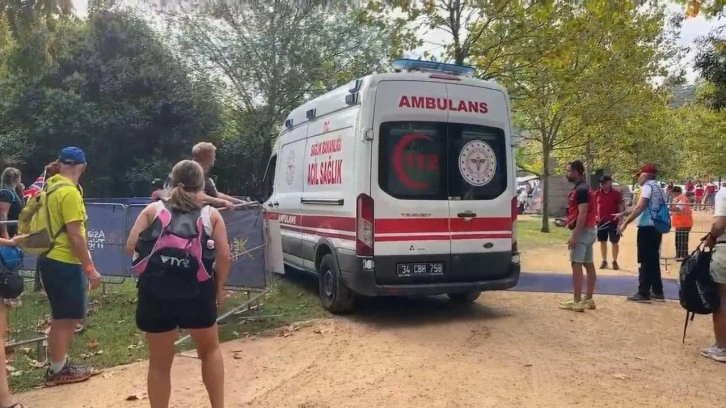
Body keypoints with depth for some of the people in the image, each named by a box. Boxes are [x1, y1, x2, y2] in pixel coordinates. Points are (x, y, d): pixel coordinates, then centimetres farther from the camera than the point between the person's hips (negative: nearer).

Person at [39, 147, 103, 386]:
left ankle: (60, 364, 28)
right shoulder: (69, 192, -18)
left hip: (50, 260, 9)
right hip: (64, 263, -9)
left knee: (63, 317, 18)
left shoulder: (50, 186, 8)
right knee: (65, 319, 3)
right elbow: (75, 236, -21)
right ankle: (57, 371, 14)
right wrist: (90, 268, -17)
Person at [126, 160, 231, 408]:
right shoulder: (211, 214, 8)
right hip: (197, 294, 0)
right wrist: (219, 287, 13)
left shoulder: (153, 210, 11)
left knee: (160, 362, 17)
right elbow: (224, 256, 0)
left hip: (155, 294, 1)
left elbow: (131, 248, 3)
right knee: (209, 349, 25)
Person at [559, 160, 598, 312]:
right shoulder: (583, 188, 16)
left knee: (576, 264, -9)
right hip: (589, 230, 11)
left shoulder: (581, 190, -17)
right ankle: (588, 299, 17)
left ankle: (577, 301, -7)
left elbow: (582, 214, -22)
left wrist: (574, 235, -24)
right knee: (588, 264, 11)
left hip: (583, 231, -11)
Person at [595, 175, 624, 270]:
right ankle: (604, 261, 19)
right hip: (601, 221, 4)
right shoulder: (597, 193, 5)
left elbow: (621, 207, -6)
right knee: (602, 242, 9)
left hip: (613, 222, -4)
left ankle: (615, 261, 15)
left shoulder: (616, 193, -6)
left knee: (614, 242, 4)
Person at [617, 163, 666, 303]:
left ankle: (643, 293, -2)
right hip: (656, 228, 9)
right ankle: (657, 292, 19)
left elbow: (640, 207, -20)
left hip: (647, 228, -9)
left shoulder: (648, 186, -10)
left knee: (645, 261, -5)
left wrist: (625, 223, -20)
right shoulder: (659, 188, 17)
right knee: (654, 260, 14)